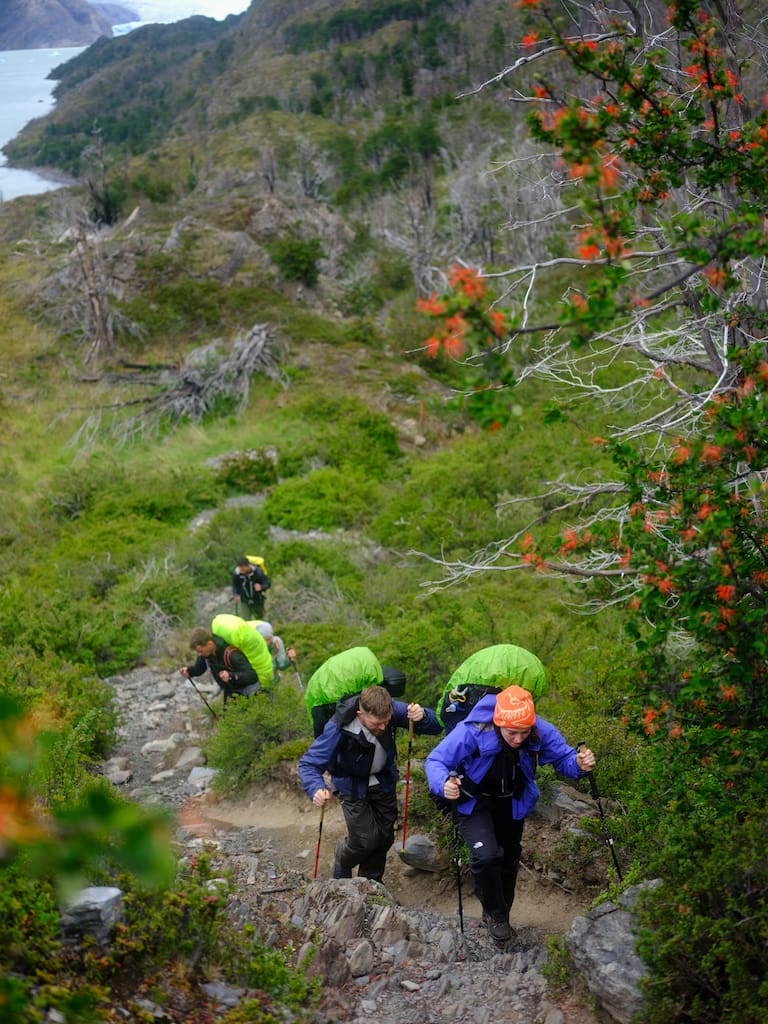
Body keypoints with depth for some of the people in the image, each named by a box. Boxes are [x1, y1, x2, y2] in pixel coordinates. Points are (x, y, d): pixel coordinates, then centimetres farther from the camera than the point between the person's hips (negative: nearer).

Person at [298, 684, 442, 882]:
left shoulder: (392, 709, -26)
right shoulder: (339, 728, -36)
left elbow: (435, 726, -17)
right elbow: (308, 763, -30)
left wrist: (422, 716, -41)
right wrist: (316, 789, -51)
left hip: (384, 782, 4)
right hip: (354, 788, -4)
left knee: (384, 838, 11)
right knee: (366, 840, -9)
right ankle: (343, 861, 26)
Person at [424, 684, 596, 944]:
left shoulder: (541, 732, -28)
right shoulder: (472, 732, -37)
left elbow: (563, 757, -15)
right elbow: (435, 760, -29)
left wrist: (579, 764, -38)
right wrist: (444, 784, -51)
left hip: (511, 804, 4)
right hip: (473, 803, -4)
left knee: (509, 861, 21)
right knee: (487, 855, -26)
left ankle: (501, 916, 48)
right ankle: (494, 913, 2)